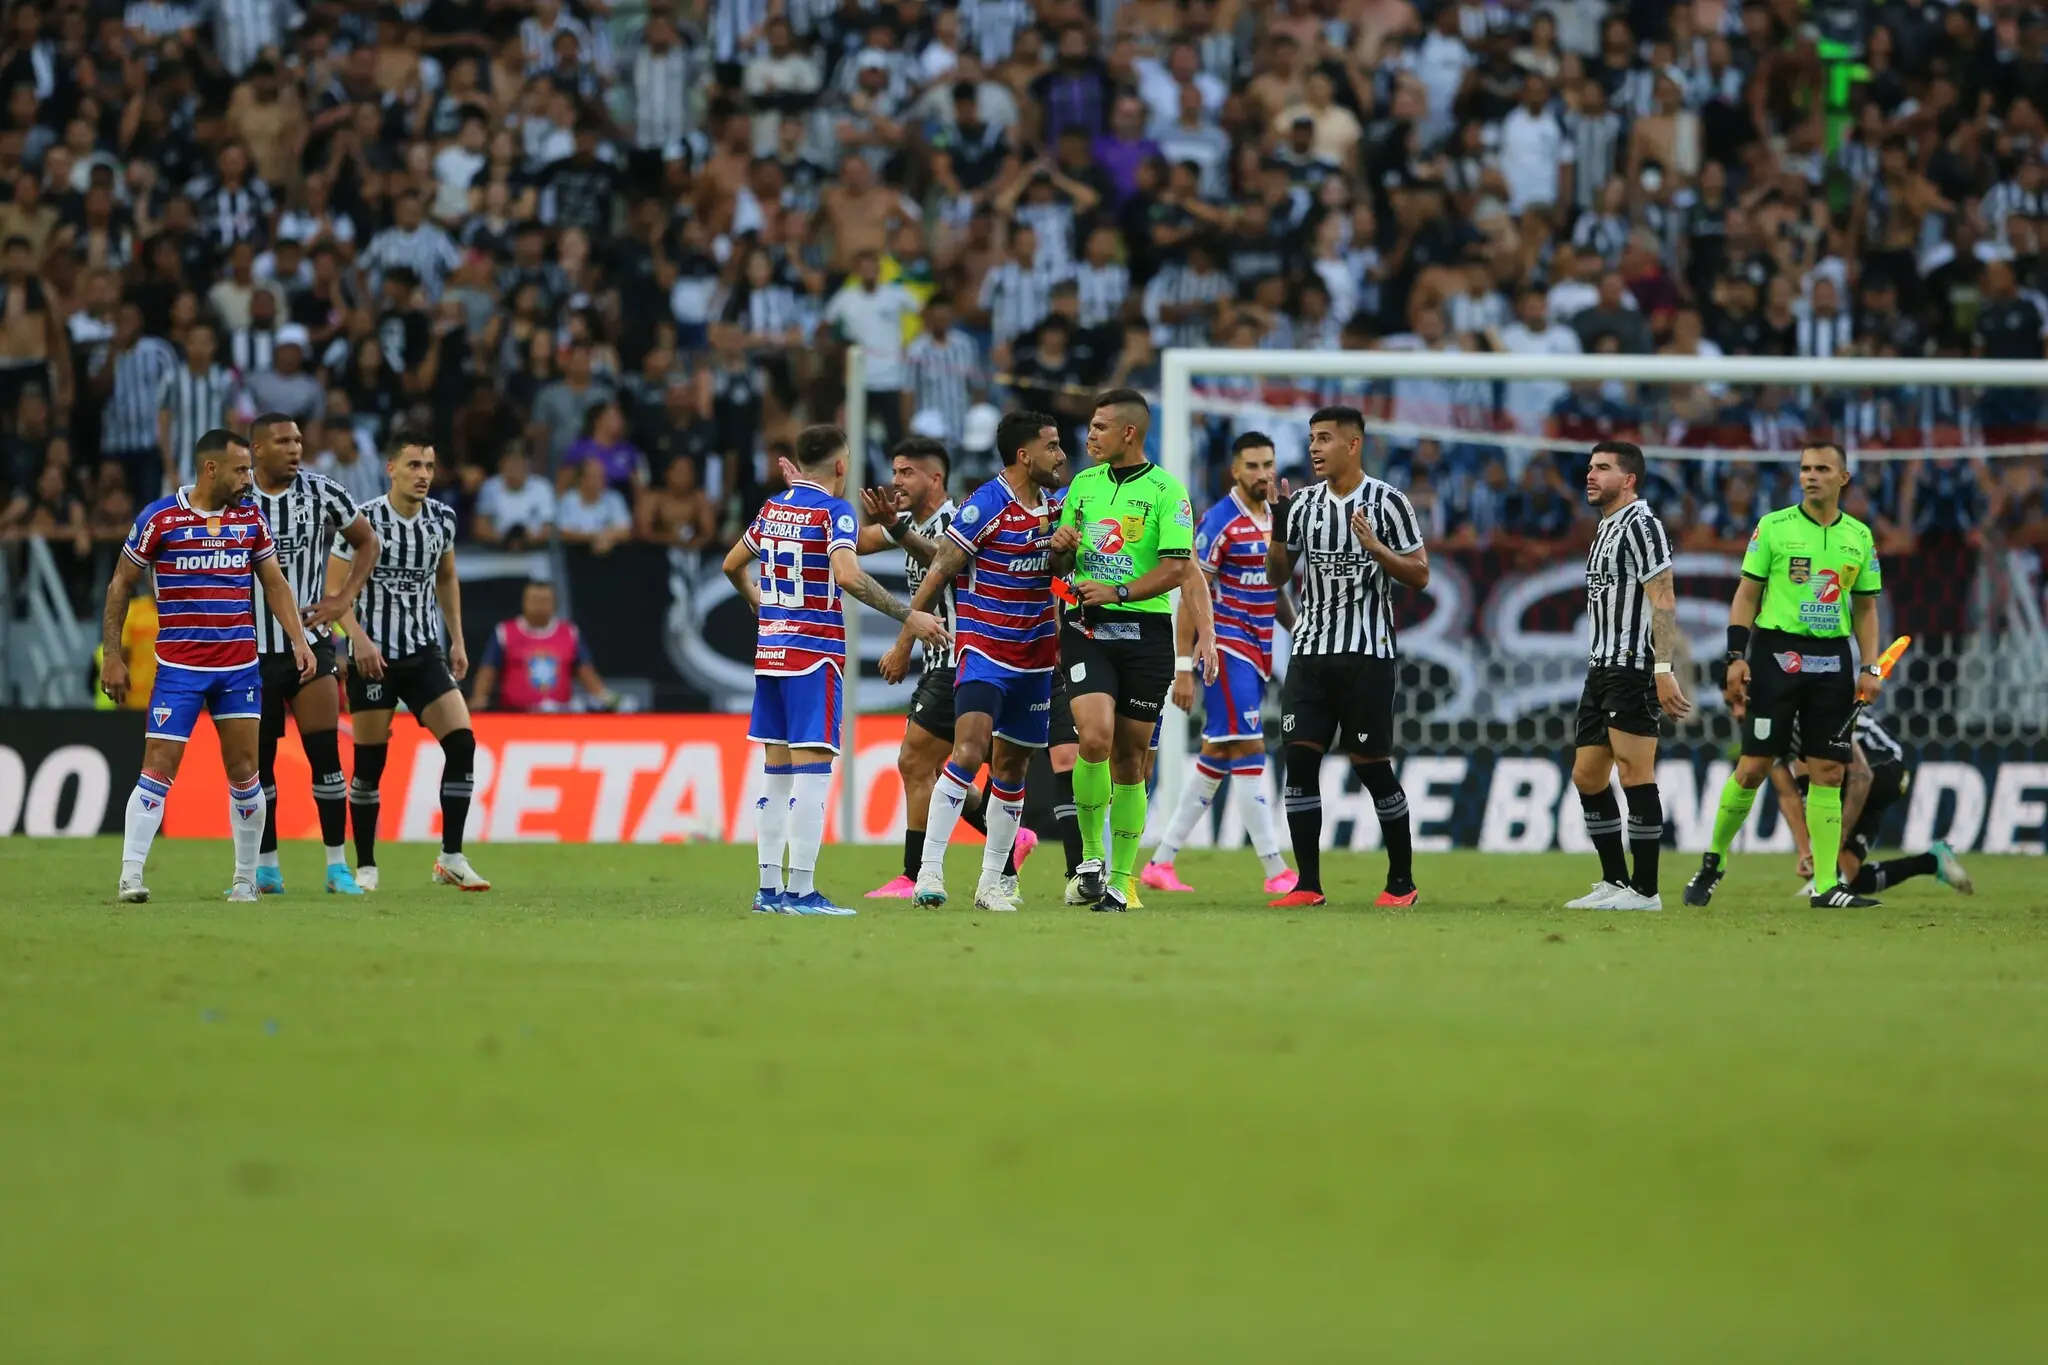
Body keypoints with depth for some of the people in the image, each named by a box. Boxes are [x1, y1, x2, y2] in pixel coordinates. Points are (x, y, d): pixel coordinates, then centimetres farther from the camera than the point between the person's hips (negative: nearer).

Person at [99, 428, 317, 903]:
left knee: (244, 774, 3)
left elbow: (274, 583, 13)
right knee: (157, 771, -9)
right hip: (178, 667, -4)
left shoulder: (250, 518, 6)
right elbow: (121, 584, 2)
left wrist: (299, 640, 0)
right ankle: (130, 876, -7)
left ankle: (246, 879, 14)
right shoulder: (160, 518, -5)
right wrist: (111, 655, -2)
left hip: (240, 666, 4)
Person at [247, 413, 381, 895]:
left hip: (310, 642, 0)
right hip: (252, 648, 0)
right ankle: (266, 867, 15)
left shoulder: (323, 493, -2)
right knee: (257, 759, 4)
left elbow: (366, 542, 12)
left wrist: (344, 598, 1)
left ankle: (338, 866, -1)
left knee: (325, 752, -7)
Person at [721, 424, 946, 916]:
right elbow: (848, 577, -25)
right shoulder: (834, 511, -10)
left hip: (770, 649, 8)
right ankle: (800, 891, -14)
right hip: (815, 654, -8)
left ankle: (769, 888, 11)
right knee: (813, 769, -8)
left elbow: (733, 565, 24)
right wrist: (908, 616, -21)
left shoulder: (774, 507, 12)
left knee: (776, 770, 11)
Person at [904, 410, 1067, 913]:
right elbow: (940, 570, -10)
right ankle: (930, 868, -20)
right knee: (970, 750, -21)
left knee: (1012, 766, 9)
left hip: (1034, 656, 7)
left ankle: (992, 883, 16)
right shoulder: (987, 506, -14)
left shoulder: (1054, 504, 7)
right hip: (983, 649, -7)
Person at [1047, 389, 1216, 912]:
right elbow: (1061, 565, 22)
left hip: (1145, 630, -2)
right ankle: (1090, 854, -3)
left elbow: (1178, 568, -9)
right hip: (1086, 629, 2)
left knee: (1130, 758, 3)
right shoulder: (1082, 484, 13)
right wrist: (1060, 549, -2)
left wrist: (1117, 592, -18)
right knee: (1094, 737, -19)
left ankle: (1120, 880, 12)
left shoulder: (1166, 490, -2)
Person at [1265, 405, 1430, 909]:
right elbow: (1277, 576, 11)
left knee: (1371, 764, -3)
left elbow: (1419, 576, -4)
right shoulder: (1303, 503, 10)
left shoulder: (1387, 502, -4)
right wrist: (1278, 531, -5)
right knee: (1300, 756, -5)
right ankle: (1308, 884, -1)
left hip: (1367, 654, -4)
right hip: (1311, 649, 4)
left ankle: (1402, 881, 10)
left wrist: (1376, 549, -20)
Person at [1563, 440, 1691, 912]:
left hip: (1634, 669, -10)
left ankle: (1645, 890, -8)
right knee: (1587, 776, 10)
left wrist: (1664, 670, -24)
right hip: (1602, 668, 10)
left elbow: (1662, 600, -17)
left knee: (1634, 773, -10)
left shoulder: (1641, 525, -10)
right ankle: (1615, 882, 17)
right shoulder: (1606, 529, 20)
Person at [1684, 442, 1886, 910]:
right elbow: (1747, 594, 1)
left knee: (1828, 772, 0)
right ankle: (1713, 861, 13)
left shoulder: (1859, 536, 9)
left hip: (1832, 660, 3)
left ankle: (1826, 885, 1)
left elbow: (1865, 607, 15)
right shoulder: (1774, 527, 0)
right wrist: (1736, 657, -7)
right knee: (1753, 766, -5)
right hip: (1777, 654, -3)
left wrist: (1871, 668, 5)